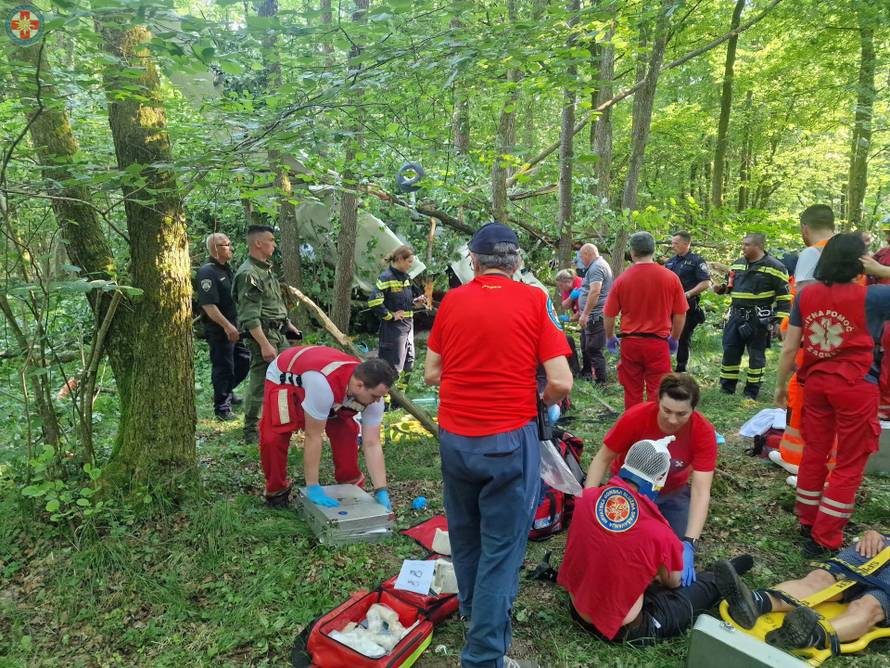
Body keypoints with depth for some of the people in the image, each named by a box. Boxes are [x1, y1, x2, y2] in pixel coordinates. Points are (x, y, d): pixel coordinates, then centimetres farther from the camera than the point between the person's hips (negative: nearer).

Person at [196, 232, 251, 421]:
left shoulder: (227, 269, 13)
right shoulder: (207, 272, -16)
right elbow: (208, 304, -24)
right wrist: (227, 326, -27)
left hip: (235, 328, 9)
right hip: (219, 331, -9)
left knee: (244, 361, 15)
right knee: (223, 368, 0)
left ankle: (227, 391, 35)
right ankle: (222, 407, 12)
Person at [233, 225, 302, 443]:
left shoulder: (267, 269, 15)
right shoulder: (248, 274, -17)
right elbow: (250, 316, -22)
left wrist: (289, 325, 26)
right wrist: (264, 344, -26)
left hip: (279, 333, 10)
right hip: (262, 335, -10)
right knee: (260, 384, -5)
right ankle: (250, 431, 6)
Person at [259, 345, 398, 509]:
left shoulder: (371, 392, -25)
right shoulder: (324, 384, -46)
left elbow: (372, 444, -21)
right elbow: (312, 436, -37)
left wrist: (381, 491, -24)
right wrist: (313, 488, -30)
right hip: (283, 377, -5)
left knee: (346, 430, -8)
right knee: (273, 438, -23)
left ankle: (351, 483, 14)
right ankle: (277, 490, 3)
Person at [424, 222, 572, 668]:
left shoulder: (451, 301, 0)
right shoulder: (534, 300, -7)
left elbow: (431, 374, 4)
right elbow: (561, 382, -12)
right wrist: (544, 402, 9)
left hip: (454, 437, 4)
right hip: (509, 439, -4)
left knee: (464, 532, 24)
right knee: (502, 546, 8)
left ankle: (472, 609, 48)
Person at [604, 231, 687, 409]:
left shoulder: (622, 280, -5)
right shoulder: (670, 277, -4)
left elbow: (609, 315, 1)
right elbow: (680, 315, 2)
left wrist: (610, 338, 18)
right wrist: (674, 339, 17)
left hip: (630, 343, 1)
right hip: (658, 343, -1)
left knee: (632, 393, 12)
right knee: (657, 394, 5)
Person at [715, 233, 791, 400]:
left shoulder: (774, 267, -7)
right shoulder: (737, 264, 10)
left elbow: (785, 296, -6)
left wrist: (779, 320, -12)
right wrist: (722, 289, 1)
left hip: (759, 319, -5)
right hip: (736, 315, 5)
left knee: (756, 355, 4)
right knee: (730, 350, 7)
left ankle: (752, 392, 15)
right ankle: (726, 388, 18)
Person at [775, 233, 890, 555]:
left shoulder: (806, 295, -1)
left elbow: (789, 348, 2)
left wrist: (781, 385, 14)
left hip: (816, 382, 4)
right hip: (856, 387, -4)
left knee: (814, 452, 18)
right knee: (849, 464, 8)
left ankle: (807, 520, 32)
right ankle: (824, 538, 12)